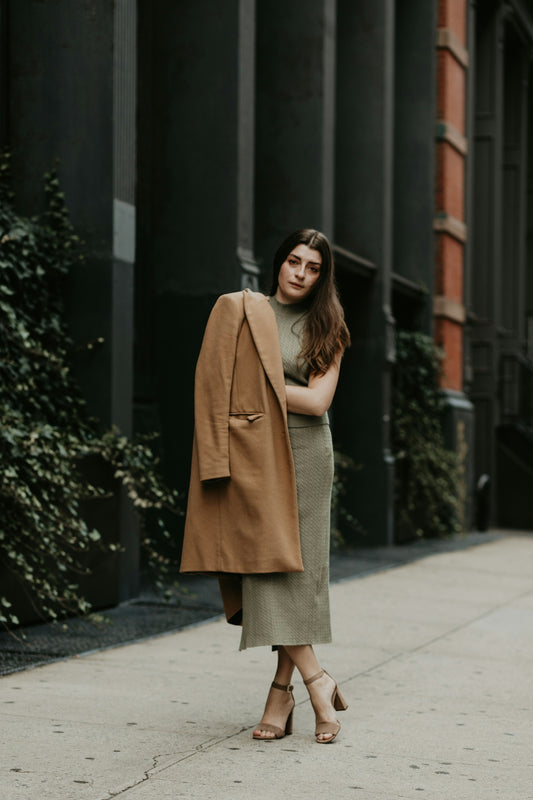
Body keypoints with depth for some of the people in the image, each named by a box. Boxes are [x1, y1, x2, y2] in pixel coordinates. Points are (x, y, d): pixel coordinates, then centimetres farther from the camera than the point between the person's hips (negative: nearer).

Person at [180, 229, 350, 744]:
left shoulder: (325, 328, 8)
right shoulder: (241, 311, 9)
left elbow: (317, 400, -3)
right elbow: (223, 384, 7)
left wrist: (262, 388, -5)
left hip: (305, 452, 0)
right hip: (255, 453, 0)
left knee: (293, 566, -5)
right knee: (267, 562, -8)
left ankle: (282, 686, -1)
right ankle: (316, 680, -6)